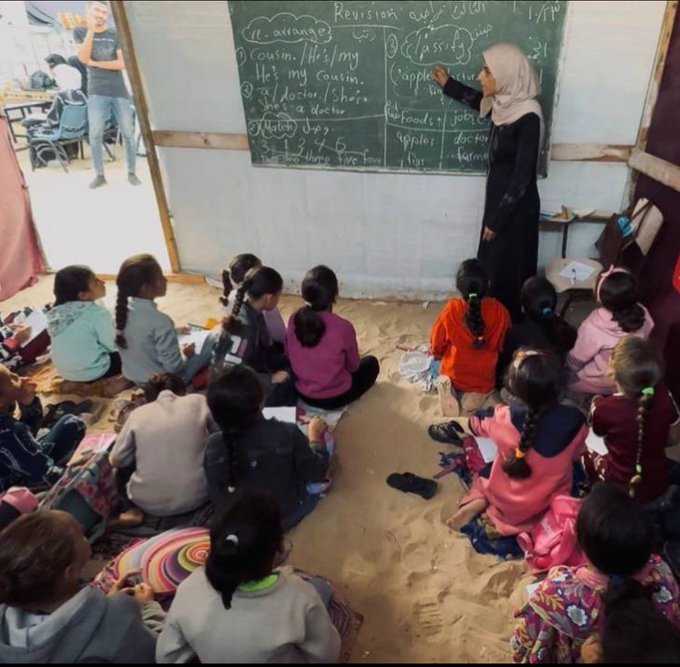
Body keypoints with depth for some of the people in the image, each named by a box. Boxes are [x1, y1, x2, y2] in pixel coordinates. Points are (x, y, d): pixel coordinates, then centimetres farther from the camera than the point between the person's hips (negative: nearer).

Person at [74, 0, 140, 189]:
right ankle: (100, 175, -1)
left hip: (119, 91, 1)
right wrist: (91, 30, -14)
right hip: (97, 92, 0)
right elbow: (83, 58, -7)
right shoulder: (80, 31, 8)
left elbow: (122, 64, -4)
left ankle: (131, 173, 9)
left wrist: (94, 63, -5)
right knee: (95, 135, -9)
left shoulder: (116, 34, 6)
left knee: (128, 133, -1)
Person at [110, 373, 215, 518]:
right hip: (196, 497, -1)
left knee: (123, 471, 32)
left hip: (150, 504, 1)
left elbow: (117, 460, 6)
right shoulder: (199, 401, -1)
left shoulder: (138, 413, 0)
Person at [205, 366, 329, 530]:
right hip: (292, 513, -3)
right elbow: (316, 473, -15)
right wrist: (315, 434, 1)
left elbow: (218, 499, -9)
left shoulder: (213, 447, -25)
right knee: (325, 437, 15)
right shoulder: (287, 434, -33)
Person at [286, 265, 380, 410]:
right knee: (371, 363, 21)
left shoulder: (294, 320, -14)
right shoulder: (343, 327, -27)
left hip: (302, 394, 6)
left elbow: (289, 356, 2)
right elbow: (353, 366, -9)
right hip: (335, 398, -6)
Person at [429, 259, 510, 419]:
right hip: (485, 380, 0)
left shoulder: (451, 310, -20)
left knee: (435, 363, 31)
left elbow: (436, 345, -7)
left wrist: (435, 353, 16)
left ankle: (451, 390, 0)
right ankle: (476, 393, 1)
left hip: (454, 376, 0)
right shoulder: (499, 311, -17)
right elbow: (504, 346, -2)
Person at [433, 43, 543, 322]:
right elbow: (481, 102, 26)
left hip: (516, 207, -9)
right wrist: (448, 85, 30)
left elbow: (522, 177, -22)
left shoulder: (528, 118, -24)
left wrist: (497, 218, -18)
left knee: (508, 271, 6)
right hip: (498, 198, 9)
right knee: (490, 265, 19)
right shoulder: (506, 103, 0)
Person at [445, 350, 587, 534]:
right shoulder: (575, 420, -22)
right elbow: (577, 455, 0)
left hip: (505, 499, 0)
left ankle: (480, 501, 1)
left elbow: (475, 423, -2)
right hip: (548, 505, 0)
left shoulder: (505, 418, -25)